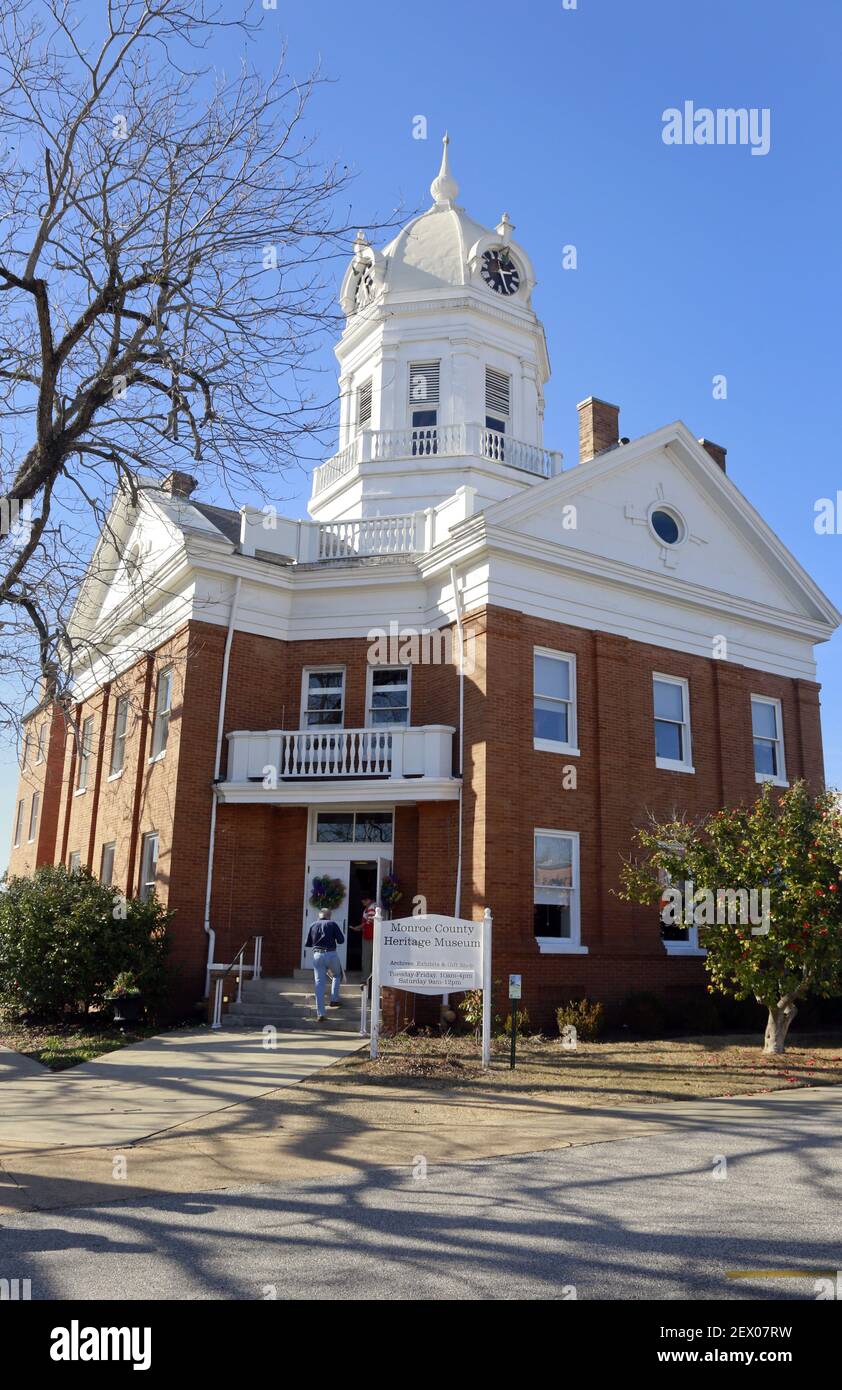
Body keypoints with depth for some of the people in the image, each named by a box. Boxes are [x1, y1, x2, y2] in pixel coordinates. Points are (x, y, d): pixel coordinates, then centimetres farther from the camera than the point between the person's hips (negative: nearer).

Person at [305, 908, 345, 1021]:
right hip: (331, 954, -2)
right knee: (337, 976, 25)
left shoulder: (313, 925, 13)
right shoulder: (332, 924, 4)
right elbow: (341, 940, -2)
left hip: (317, 955, 2)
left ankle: (320, 1013, 0)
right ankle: (334, 999, 16)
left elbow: (307, 943, 14)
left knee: (319, 983, 3)